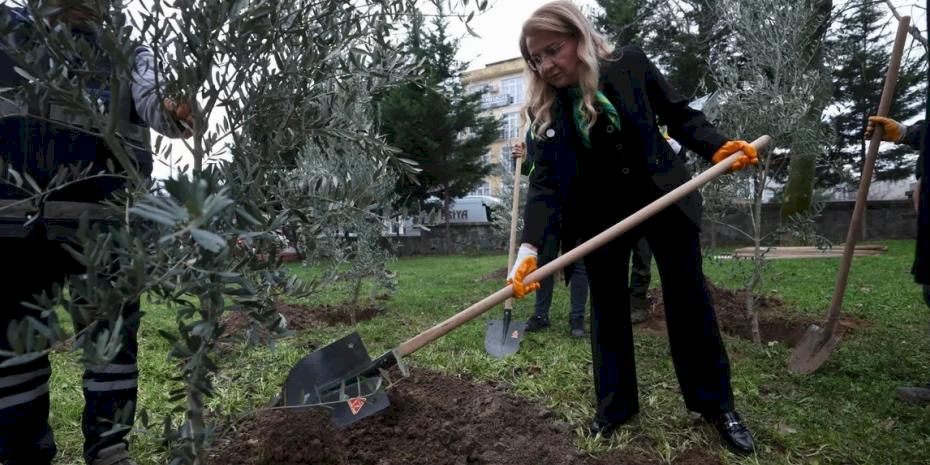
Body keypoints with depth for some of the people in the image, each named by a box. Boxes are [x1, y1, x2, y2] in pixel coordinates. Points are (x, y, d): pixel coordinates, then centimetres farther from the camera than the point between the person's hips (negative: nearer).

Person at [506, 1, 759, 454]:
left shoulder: (630, 63, -11)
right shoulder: (544, 109, -9)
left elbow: (679, 115, -2)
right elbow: (544, 181, -17)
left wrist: (717, 146, -21)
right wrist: (530, 246, -30)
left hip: (662, 197, -1)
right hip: (600, 212, 1)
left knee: (688, 298, 6)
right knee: (607, 307, 6)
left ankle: (716, 404, 23)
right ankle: (615, 405, 24)